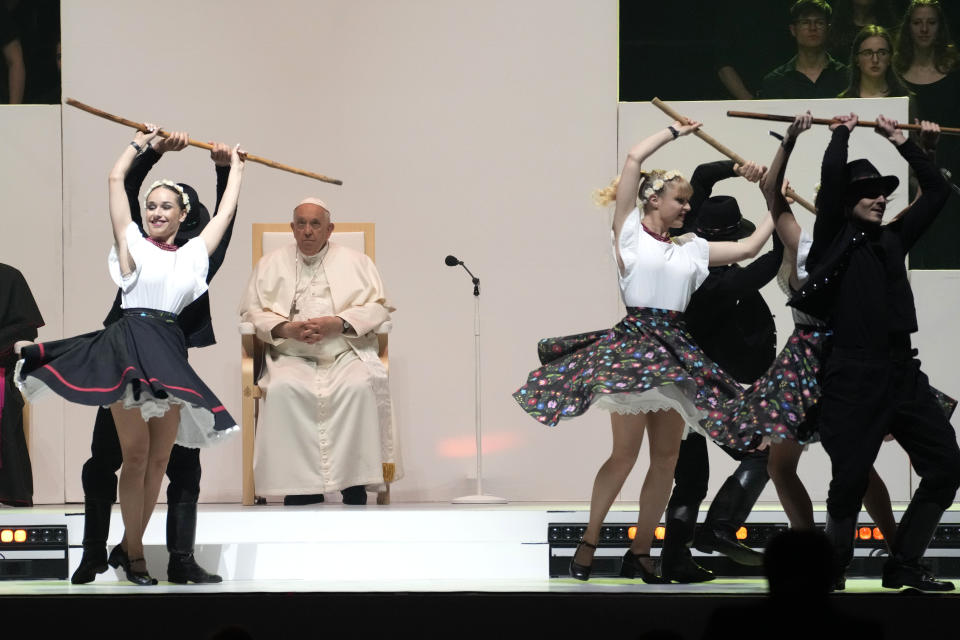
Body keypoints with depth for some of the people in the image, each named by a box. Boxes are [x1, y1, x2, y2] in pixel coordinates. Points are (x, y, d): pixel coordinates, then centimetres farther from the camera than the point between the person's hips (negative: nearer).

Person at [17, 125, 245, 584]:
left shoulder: (193, 254, 17)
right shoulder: (133, 243, 8)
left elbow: (225, 210, 28)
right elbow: (116, 179, 8)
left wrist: (236, 166, 38)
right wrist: (141, 142, 20)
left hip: (171, 355, 4)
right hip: (131, 344, -4)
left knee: (159, 459, 2)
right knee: (136, 454, -7)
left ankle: (129, 546, 10)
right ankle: (134, 553, -3)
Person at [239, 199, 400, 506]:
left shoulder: (355, 261, 14)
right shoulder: (271, 264, 18)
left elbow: (378, 308, 4)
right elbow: (251, 310, 11)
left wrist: (336, 323, -12)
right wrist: (286, 328, -9)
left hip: (346, 353, -1)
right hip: (291, 355, 1)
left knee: (359, 387, -34)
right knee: (283, 390, -33)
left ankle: (354, 485, -29)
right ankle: (301, 488, -31)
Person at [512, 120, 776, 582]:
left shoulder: (690, 249, 17)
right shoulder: (630, 232, 3)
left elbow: (747, 247, 21)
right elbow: (634, 159, -2)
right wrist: (676, 132, 9)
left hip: (675, 350, 6)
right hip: (632, 340, -6)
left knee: (667, 455, 2)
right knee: (625, 453, -9)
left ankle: (639, 551, 10)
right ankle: (589, 540, 4)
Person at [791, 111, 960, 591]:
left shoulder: (892, 239, 15)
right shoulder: (834, 240, 0)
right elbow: (831, 178, -14)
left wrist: (899, 142, 19)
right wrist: (841, 134, 2)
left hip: (903, 372, 6)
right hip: (854, 376, -6)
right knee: (850, 481, -6)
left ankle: (903, 567, 11)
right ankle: (833, 574, 11)